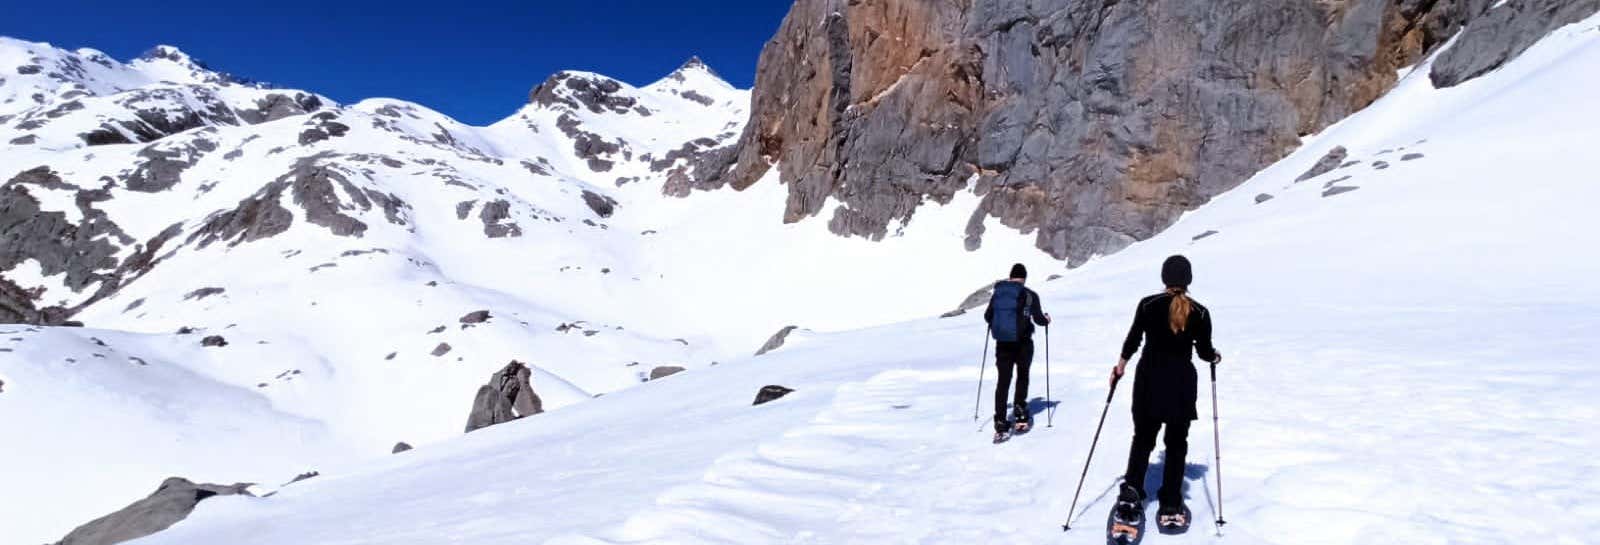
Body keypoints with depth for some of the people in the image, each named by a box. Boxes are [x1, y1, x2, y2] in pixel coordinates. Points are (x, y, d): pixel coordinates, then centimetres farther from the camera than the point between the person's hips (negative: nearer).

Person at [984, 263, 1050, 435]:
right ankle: (1020, 410, 11)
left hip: (1002, 342, 2)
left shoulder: (997, 293, 4)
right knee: (1023, 375, 21)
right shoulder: (1029, 295, -7)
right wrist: (1046, 319, 16)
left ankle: (1000, 421, -1)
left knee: (1003, 380, 6)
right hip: (1022, 343, -2)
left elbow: (988, 316, 9)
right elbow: (1038, 319, -7)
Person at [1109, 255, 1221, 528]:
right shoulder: (1200, 312, -5)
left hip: (1149, 377, 1)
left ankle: (1131, 490, -5)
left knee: (1143, 438, 13)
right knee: (1176, 443, 10)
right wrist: (1215, 356, 23)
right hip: (1181, 382, 0)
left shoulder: (1148, 304, -5)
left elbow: (1133, 339, -2)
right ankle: (1170, 507, 8)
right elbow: (1205, 352, -1)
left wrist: (1120, 366, 13)